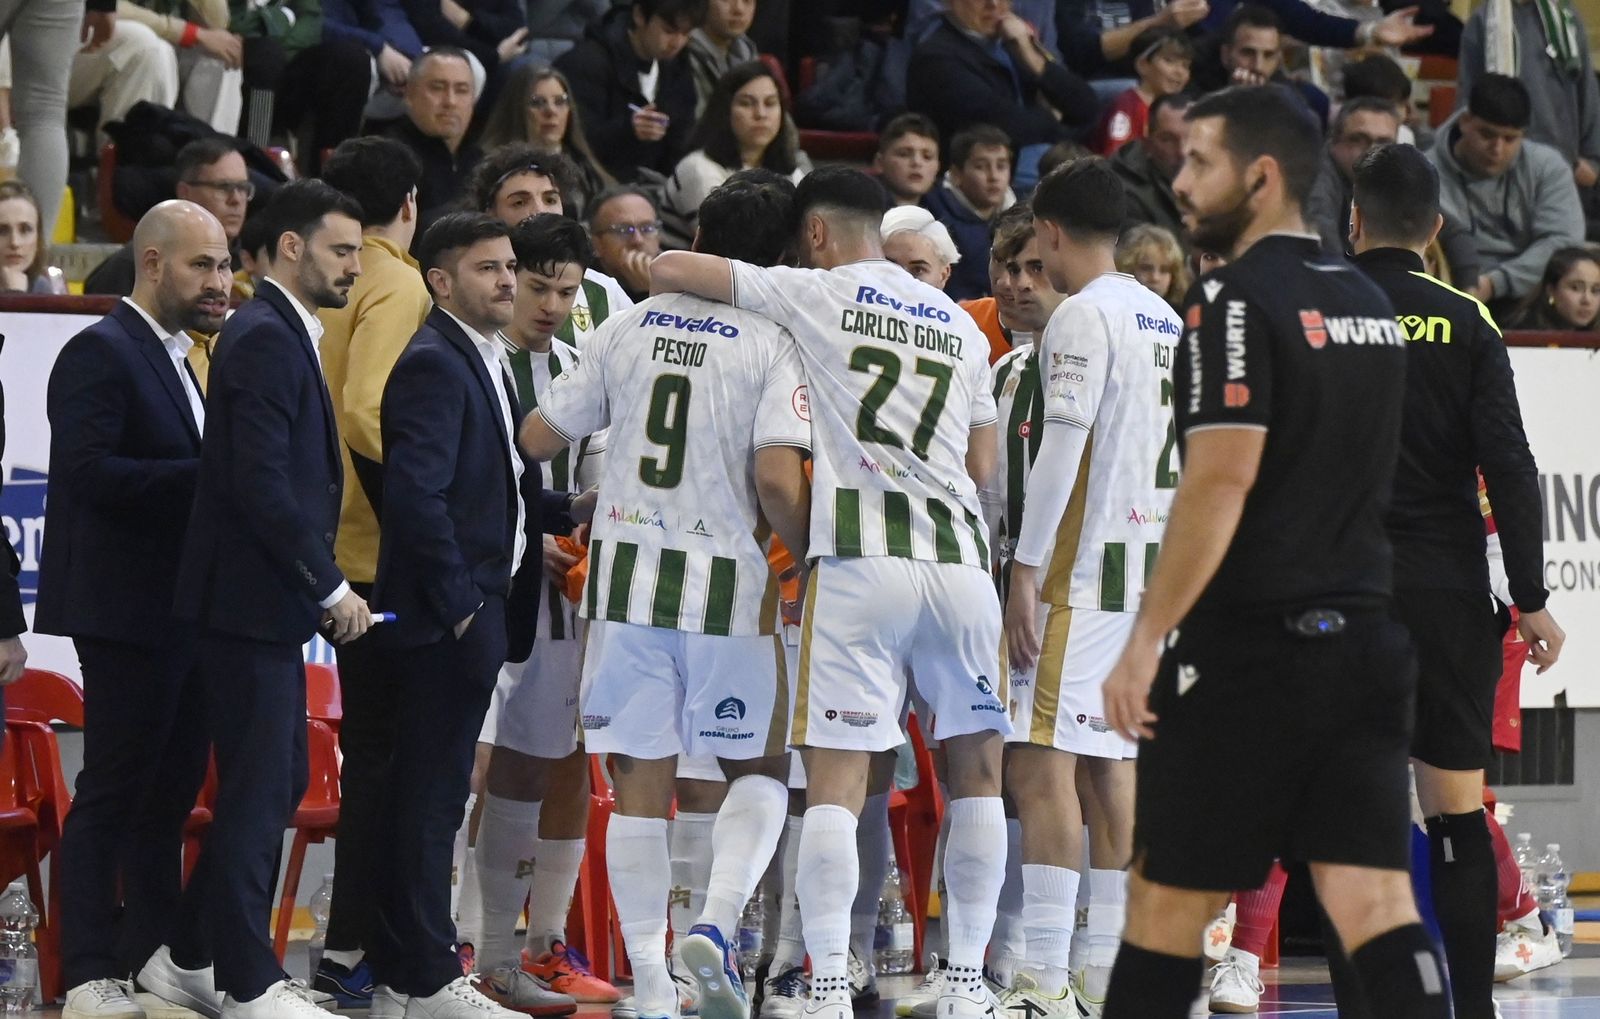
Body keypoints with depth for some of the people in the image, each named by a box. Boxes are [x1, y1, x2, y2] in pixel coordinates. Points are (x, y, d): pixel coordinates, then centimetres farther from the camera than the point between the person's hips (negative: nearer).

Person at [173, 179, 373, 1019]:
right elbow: (260, 485, -23)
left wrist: (322, 583, 13)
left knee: (278, 783, 15)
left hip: (270, 604, 10)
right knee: (258, 789, -5)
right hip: (251, 602, -10)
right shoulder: (265, 340, -16)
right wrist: (331, 586, -17)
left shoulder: (281, 335, 16)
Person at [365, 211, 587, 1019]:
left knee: (430, 791, 14)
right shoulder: (433, 365, -14)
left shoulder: (480, 361, 18)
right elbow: (417, 495, -23)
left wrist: (568, 511, 9)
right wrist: (460, 605, -21)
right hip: (445, 617, -10)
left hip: (477, 611, 10)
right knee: (433, 792, -6)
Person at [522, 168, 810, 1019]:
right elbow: (778, 479, -17)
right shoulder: (774, 343, -6)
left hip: (626, 574, 3)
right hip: (725, 582, -3)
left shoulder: (628, 328, 5)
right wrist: (811, 562, 0)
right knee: (760, 767, 15)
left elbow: (538, 437, 8)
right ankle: (717, 922, -7)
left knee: (640, 785, 7)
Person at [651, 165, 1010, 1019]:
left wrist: (661, 284, 24)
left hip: (858, 562, -4)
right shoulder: (960, 325, 19)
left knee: (835, 781, -3)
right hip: (959, 556, 4)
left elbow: (668, 269, 2)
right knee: (976, 770, 15)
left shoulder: (816, 297, 5)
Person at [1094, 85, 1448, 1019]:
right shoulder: (1370, 305, 14)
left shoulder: (1239, 302, -11)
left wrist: (1146, 641, -18)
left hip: (1250, 651, -7)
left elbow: (1220, 483, -19)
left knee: (1167, 906, 5)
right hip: (1365, 642, 7)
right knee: (1376, 904, -1)